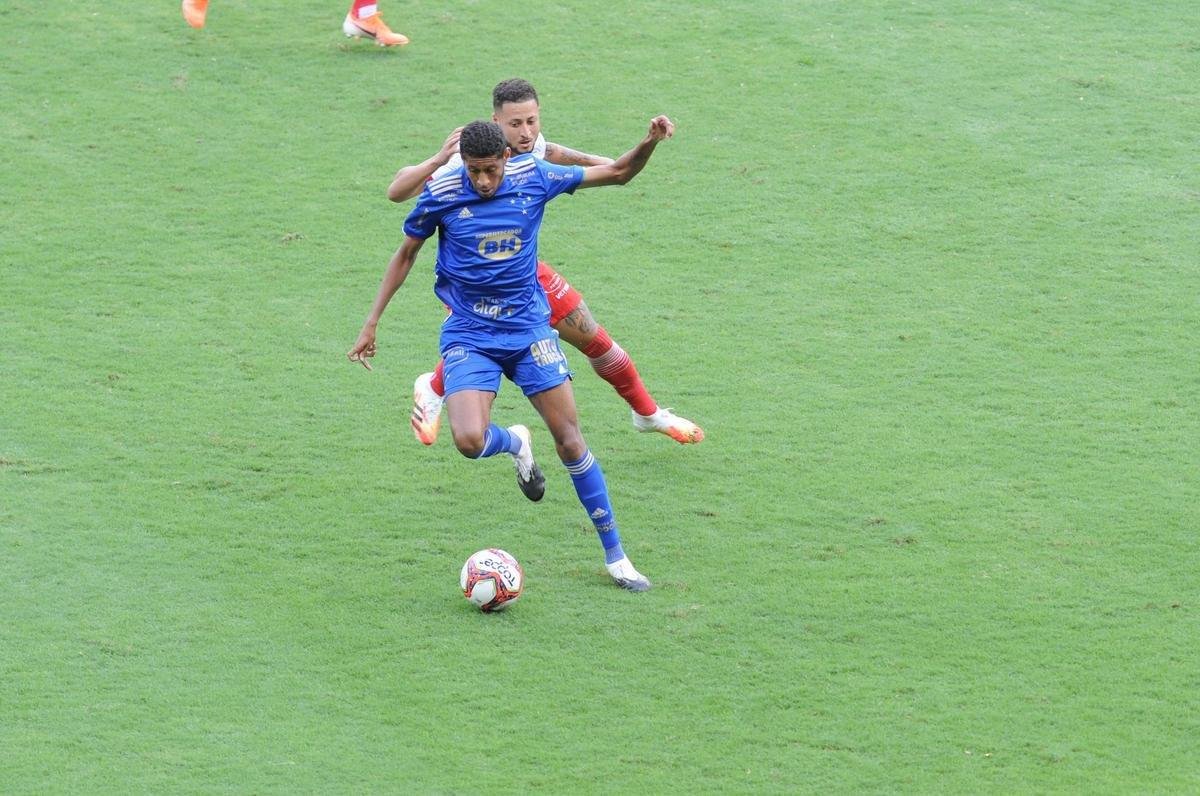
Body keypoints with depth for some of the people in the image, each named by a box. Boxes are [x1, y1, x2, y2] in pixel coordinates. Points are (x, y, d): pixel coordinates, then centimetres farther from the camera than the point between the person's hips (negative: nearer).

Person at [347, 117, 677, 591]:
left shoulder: (533, 178, -6)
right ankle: (515, 444, 15)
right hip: (470, 335, -1)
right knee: (469, 440, -24)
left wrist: (651, 142, -15)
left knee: (570, 439, -3)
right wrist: (371, 324, 5)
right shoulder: (441, 194, -10)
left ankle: (614, 555, 8)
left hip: (529, 326, 1)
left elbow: (617, 174, 4)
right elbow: (406, 254, 5)